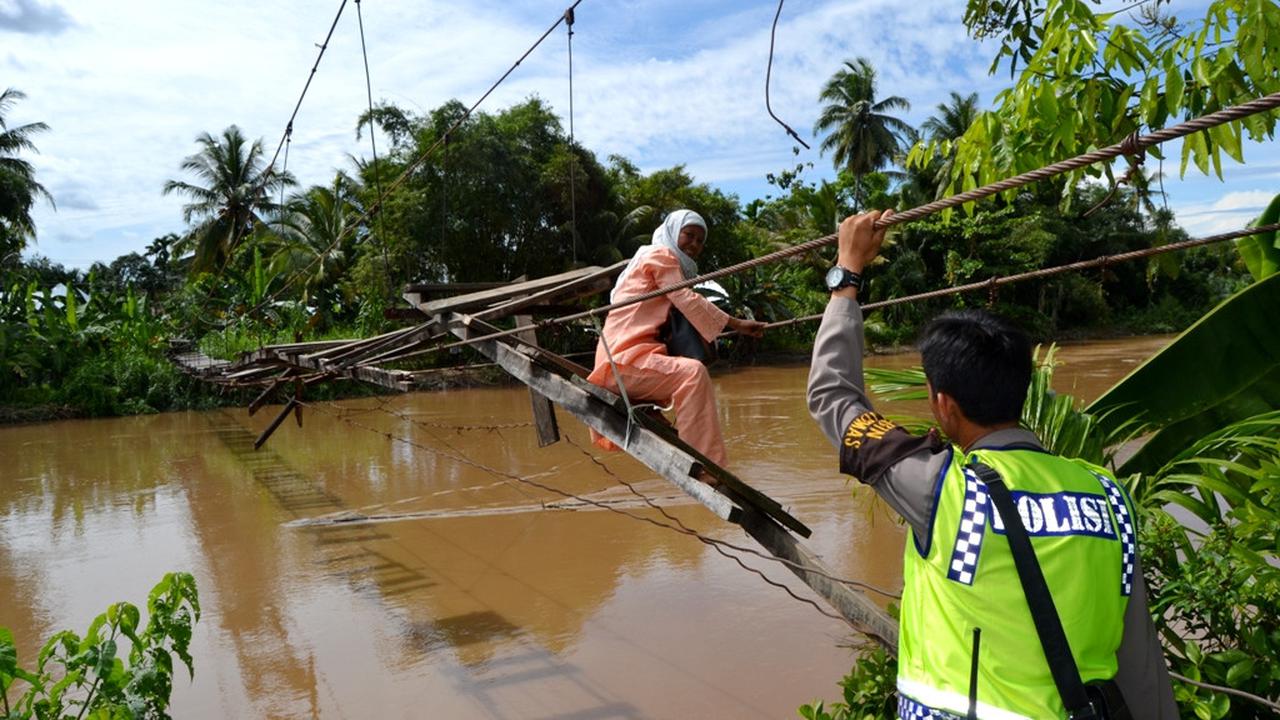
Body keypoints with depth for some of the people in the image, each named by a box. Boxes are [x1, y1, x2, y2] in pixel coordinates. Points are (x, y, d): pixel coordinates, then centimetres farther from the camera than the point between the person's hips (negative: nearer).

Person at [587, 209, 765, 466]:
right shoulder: (661, 255, 0)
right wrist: (737, 325, -10)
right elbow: (689, 302, -11)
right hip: (625, 360, -11)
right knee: (693, 373, -30)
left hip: (625, 360, 11)